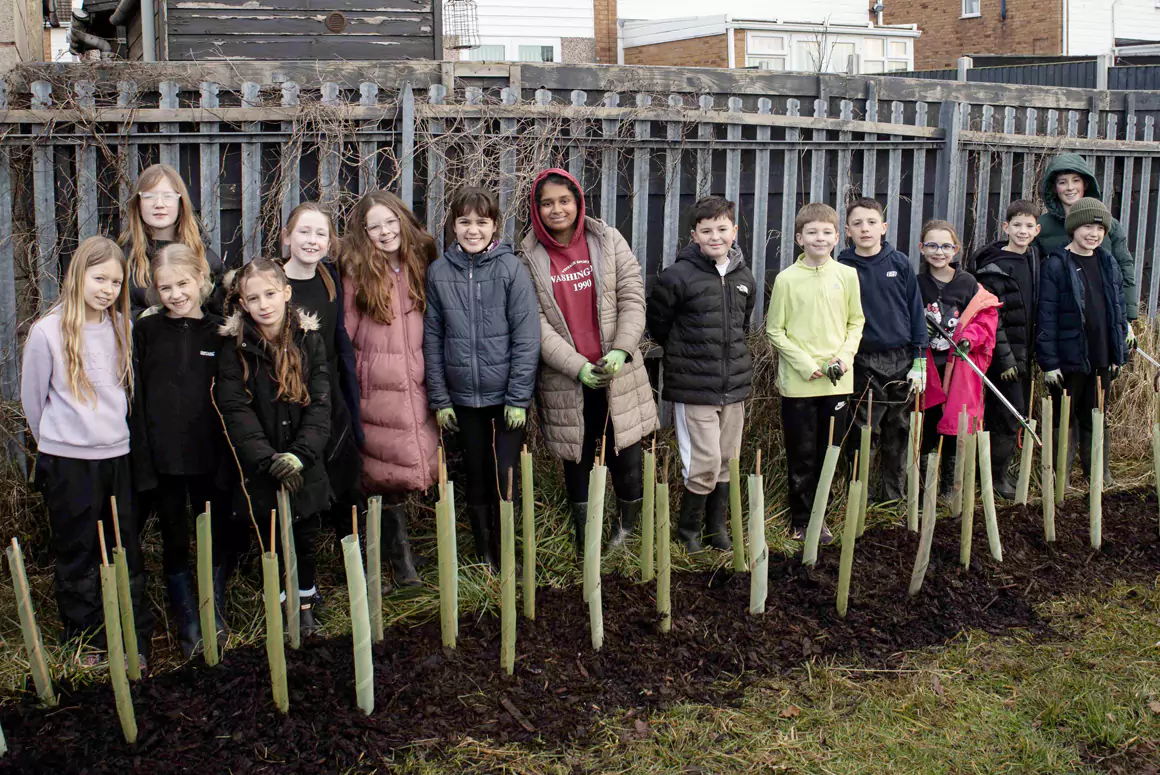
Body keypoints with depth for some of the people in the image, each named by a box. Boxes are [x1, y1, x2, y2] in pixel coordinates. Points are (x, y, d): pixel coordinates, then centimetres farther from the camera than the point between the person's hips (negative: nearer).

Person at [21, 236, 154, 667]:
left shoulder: (122, 328, 3)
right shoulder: (48, 332, -9)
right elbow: (33, 398, 2)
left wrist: (115, 434, 14)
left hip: (118, 456, 3)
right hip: (68, 462, -3)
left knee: (127, 554, 10)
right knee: (77, 556, 8)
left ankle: (137, 642, 19)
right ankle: (85, 644, 19)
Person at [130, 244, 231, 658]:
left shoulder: (220, 331, 2)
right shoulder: (145, 331, -1)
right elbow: (134, 397, -3)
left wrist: (230, 459, -3)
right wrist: (140, 458, -10)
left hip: (210, 455, 1)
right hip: (163, 455, -1)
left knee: (217, 538, 11)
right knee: (175, 541, 10)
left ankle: (215, 616, 28)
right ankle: (188, 624, 23)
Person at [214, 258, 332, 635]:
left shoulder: (309, 340, -2)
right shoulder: (234, 348, -6)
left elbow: (320, 404, -6)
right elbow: (236, 411, -12)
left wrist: (300, 453, -19)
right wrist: (268, 459, -22)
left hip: (305, 467, 1)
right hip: (260, 472, -1)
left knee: (306, 539, 13)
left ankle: (306, 603, 32)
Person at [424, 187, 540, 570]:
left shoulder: (511, 268, -8)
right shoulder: (438, 272, 0)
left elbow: (527, 337, -9)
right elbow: (432, 339, 4)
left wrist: (518, 398, -11)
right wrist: (439, 398, 1)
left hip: (506, 395, -3)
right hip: (463, 396, 3)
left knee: (506, 477, 0)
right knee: (475, 477, 12)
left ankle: (507, 559, 13)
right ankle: (484, 557, 25)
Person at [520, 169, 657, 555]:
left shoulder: (608, 241, 1)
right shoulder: (529, 256, -2)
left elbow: (632, 298, -1)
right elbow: (536, 321, -7)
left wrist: (621, 350, -15)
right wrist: (577, 366, -17)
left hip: (617, 373, 0)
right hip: (565, 379, 0)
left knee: (626, 457, 2)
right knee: (577, 461, 11)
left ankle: (627, 522, 29)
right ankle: (584, 540, 25)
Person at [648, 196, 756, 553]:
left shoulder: (744, 278, 7)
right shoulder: (678, 277, -12)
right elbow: (657, 322, -1)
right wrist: (684, 353, 8)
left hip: (734, 386, 6)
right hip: (693, 387, -6)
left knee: (727, 461, 13)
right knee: (705, 463, -6)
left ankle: (716, 526, 29)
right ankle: (688, 530, 14)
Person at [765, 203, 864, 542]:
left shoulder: (847, 275, 3)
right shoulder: (787, 279, -6)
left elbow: (856, 321, 12)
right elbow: (775, 330, -3)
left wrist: (845, 354, -5)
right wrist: (806, 364, -11)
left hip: (837, 381, 3)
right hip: (798, 383, -3)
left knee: (829, 454, 10)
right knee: (802, 456, 4)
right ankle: (801, 520, 16)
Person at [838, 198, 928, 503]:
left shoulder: (900, 263, 3)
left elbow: (916, 312, 5)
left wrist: (919, 361, 2)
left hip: (901, 362, 2)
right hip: (863, 362, -2)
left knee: (898, 433, 10)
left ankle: (893, 495, 21)